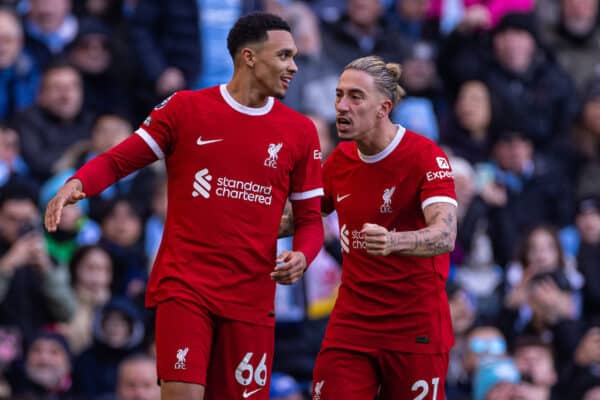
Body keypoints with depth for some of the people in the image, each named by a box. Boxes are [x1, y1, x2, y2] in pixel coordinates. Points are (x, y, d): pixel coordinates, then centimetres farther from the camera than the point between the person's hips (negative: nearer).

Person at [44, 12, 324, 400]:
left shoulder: (300, 131, 7)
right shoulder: (186, 108, 1)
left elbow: (310, 216, 12)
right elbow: (118, 161, 5)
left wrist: (302, 255, -10)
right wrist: (77, 184, -16)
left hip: (252, 295, 3)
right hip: (185, 285, -3)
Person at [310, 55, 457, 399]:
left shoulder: (426, 156, -12)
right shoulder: (340, 159, 6)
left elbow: (445, 236, -26)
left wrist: (393, 242, -46)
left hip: (415, 328, -5)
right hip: (351, 320, 5)